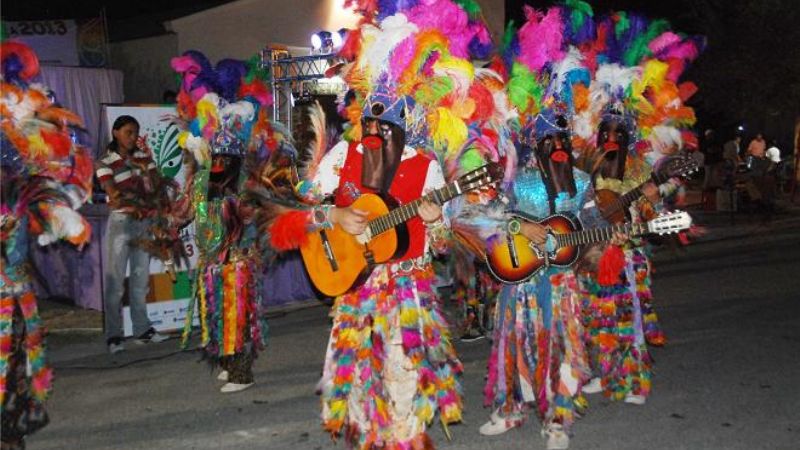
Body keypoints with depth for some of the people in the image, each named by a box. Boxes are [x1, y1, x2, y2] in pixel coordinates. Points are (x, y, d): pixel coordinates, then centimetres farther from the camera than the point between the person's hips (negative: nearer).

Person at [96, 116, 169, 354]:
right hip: (121, 222, -4)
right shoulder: (105, 163, -2)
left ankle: (142, 329, 16)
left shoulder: (144, 158, 11)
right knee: (115, 280, -2)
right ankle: (113, 336, 3)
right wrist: (144, 202, -11)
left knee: (141, 278, 9)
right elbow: (115, 197, -11)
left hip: (144, 222, 5)